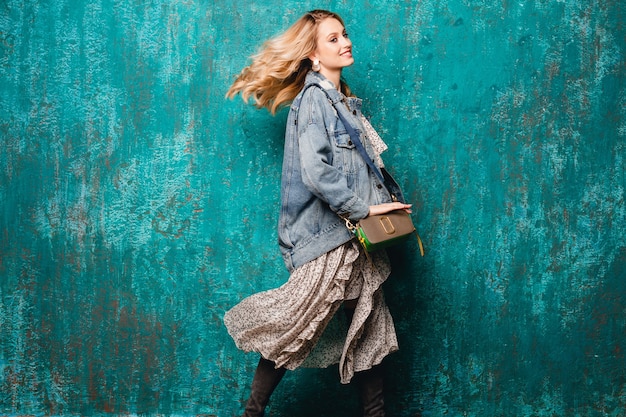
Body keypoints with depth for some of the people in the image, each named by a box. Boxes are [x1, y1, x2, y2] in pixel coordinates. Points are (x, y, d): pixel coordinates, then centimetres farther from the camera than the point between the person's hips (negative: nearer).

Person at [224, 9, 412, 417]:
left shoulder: (345, 100, 16)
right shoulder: (313, 97, -10)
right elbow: (315, 171, -21)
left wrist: (385, 201, 5)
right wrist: (363, 207, -16)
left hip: (358, 237, 9)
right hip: (326, 234, -9)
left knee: (370, 331, 10)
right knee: (297, 325, -3)